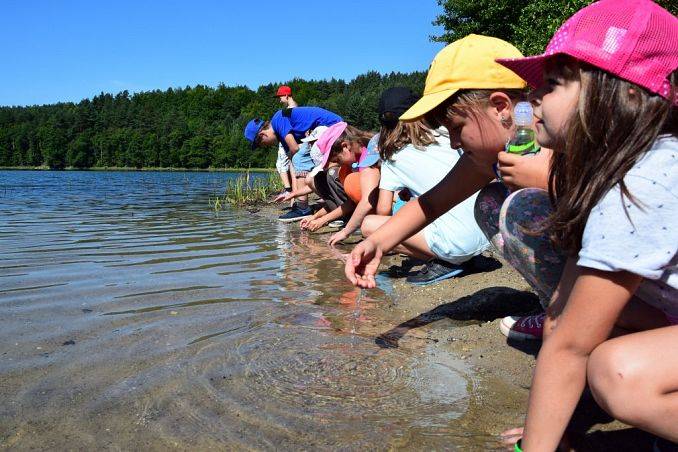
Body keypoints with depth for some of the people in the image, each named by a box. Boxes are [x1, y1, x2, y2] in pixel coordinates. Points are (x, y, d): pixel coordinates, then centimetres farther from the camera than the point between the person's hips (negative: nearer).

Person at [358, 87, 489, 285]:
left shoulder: (392, 158, 2)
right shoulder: (445, 133, 13)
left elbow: (384, 210, 0)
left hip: (458, 242, -6)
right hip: (488, 231, 7)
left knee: (368, 225, -3)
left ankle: (442, 262, -5)